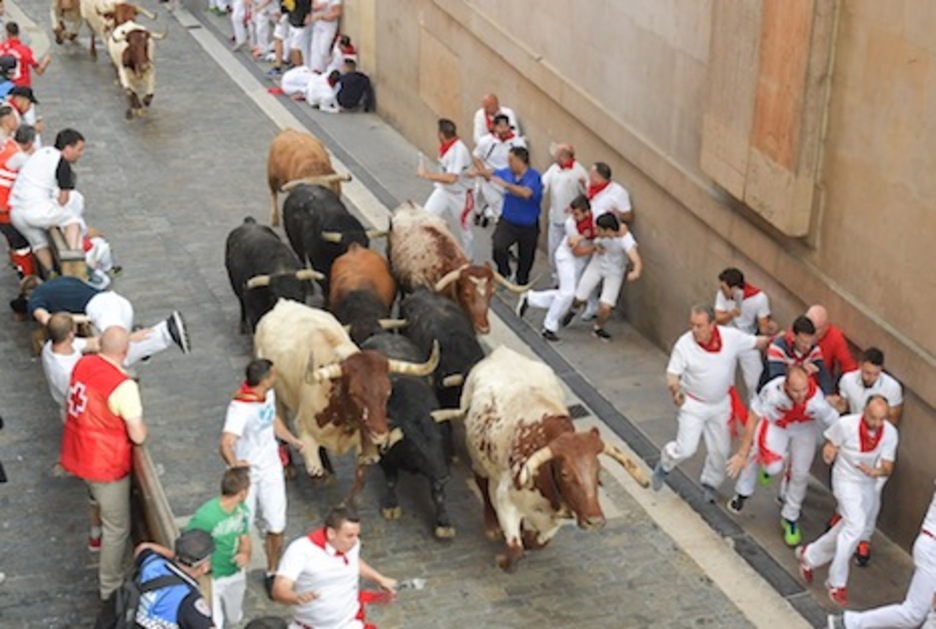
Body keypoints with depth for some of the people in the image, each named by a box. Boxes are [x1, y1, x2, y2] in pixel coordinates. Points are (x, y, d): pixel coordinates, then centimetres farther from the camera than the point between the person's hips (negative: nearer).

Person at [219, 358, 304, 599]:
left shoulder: (268, 395, -4)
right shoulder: (240, 407, -29)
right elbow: (226, 444, -41)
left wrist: (294, 441, 27)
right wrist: (234, 464, -60)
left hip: (271, 469, 6)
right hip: (247, 472, -6)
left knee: (276, 526, 8)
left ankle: (272, 574, 28)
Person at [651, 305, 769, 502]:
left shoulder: (732, 337, -18)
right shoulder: (684, 344, -24)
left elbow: (757, 342, -2)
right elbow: (672, 373, -20)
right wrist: (675, 389, -40)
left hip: (721, 404, 3)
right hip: (693, 404, -3)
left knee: (720, 450, 12)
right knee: (685, 449, -6)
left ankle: (710, 484, 39)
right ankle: (664, 465, 28)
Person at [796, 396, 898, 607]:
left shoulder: (890, 433, -15)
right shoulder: (846, 425, -24)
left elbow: (888, 467, -15)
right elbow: (831, 443, -4)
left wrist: (877, 471, -31)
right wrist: (829, 450, -20)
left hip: (868, 485, 5)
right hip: (847, 480, -5)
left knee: (849, 528, 17)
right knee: (855, 526, -20)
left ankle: (809, 556, 41)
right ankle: (837, 582, -7)